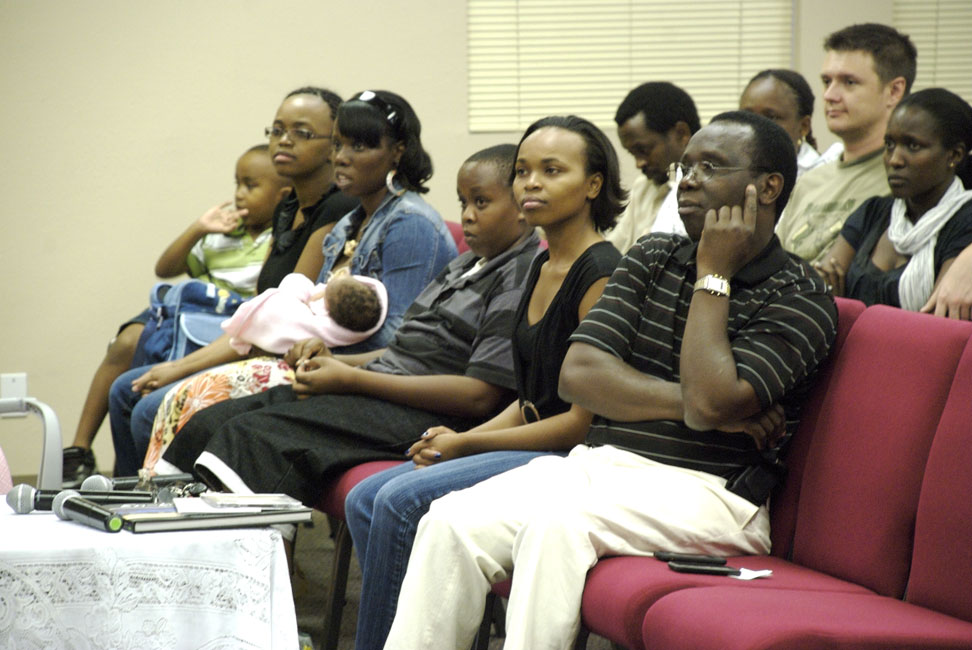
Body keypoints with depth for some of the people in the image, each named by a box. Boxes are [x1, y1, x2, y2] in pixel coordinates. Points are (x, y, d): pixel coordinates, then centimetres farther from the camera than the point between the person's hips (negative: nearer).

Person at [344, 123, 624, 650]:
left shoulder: (601, 273, -15)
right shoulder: (544, 267, 15)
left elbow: (586, 420, -17)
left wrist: (467, 444, -9)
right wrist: (456, 441, 1)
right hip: (530, 445, 10)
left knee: (402, 501, -21)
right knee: (365, 501, -2)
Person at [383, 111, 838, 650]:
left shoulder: (800, 299, -2)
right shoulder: (651, 258, 16)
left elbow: (711, 401, -18)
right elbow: (578, 375, 4)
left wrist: (713, 276, -8)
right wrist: (688, 402, -9)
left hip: (703, 491, -6)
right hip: (599, 462, 6)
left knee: (557, 522, -33)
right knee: (451, 522, -19)